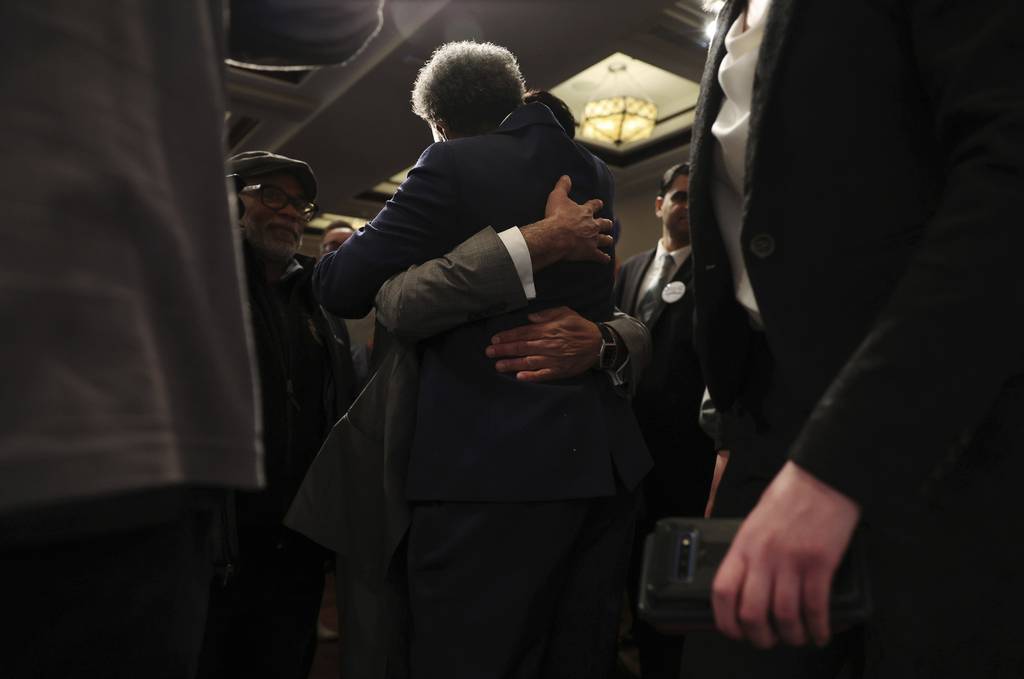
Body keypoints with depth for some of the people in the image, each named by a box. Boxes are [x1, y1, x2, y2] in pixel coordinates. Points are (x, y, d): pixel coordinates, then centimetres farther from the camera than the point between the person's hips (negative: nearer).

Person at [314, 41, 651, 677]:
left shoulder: (455, 164, -6)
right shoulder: (595, 174, 14)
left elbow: (345, 288, -7)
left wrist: (338, 252, 14)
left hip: (495, 463, -7)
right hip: (603, 458, 7)